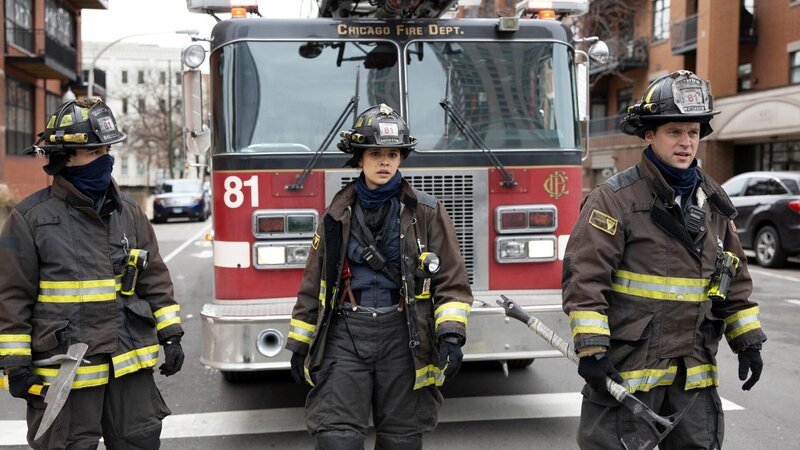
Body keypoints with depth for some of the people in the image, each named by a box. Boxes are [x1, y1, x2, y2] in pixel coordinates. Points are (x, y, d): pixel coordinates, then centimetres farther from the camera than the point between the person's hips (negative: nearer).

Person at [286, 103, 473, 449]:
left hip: (403, 338, -1)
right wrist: (300, 343, 12)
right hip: (345, 335, 1)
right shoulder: (338, 213, 8)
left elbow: (451, 281, -1)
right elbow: (314, 283, 13)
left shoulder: (426, 212, 1)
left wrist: (451, 335, -14)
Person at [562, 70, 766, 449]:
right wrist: (591, 350, -20)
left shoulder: (713, 201, 10)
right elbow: (584, 276, -16)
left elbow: (735, 277, 17)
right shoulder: (615, 198, -11)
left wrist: (748, 341, 13)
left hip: (693, 372, 6)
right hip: (626, 368, -6)